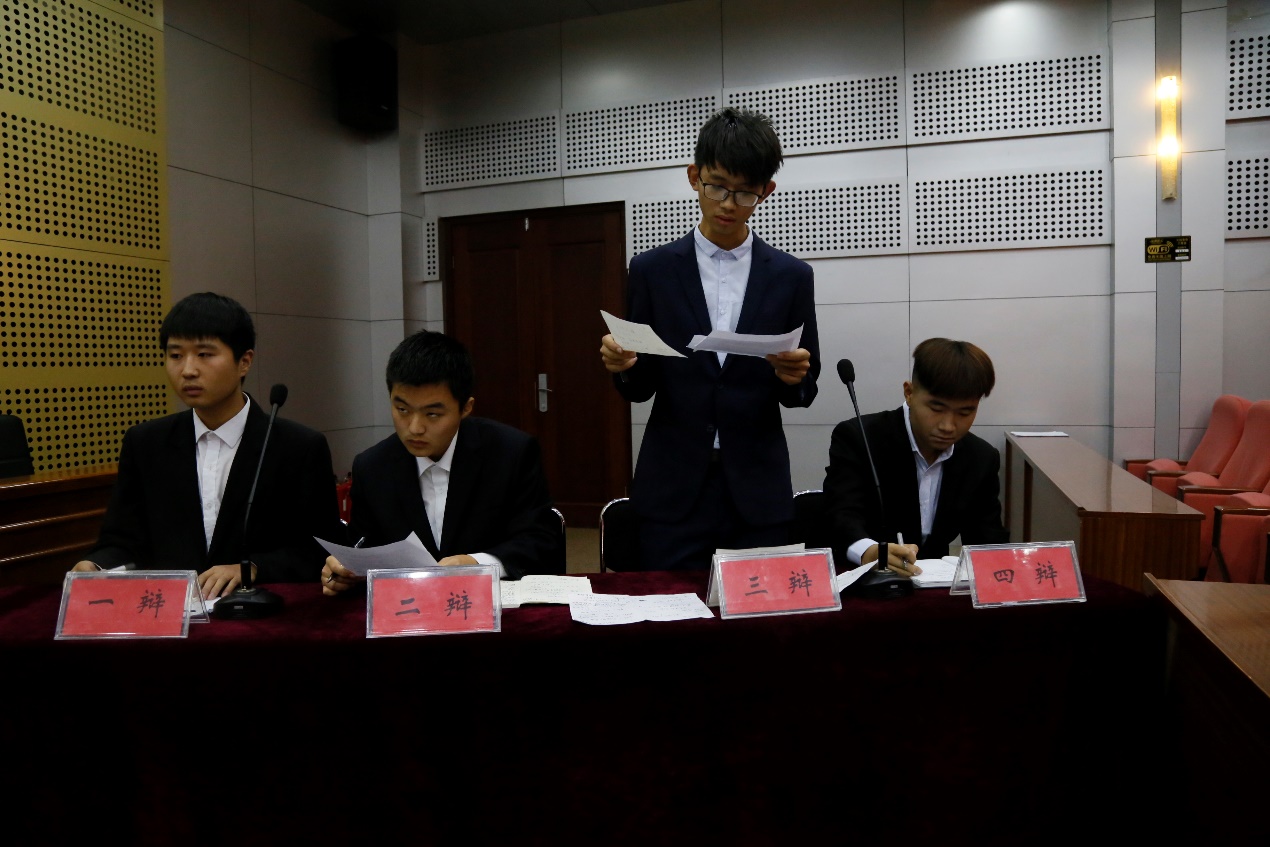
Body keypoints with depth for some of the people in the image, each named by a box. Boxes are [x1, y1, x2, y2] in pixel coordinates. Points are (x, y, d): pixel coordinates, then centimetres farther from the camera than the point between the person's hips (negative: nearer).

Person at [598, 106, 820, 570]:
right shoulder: (652, 269, 2)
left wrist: (793, 378, -15)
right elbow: (640, 388, 5)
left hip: (757, 492, 1)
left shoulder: (791, 276, 4)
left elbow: (802, 393, 7)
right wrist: (623, 365, -16)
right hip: (673, 490, 0)